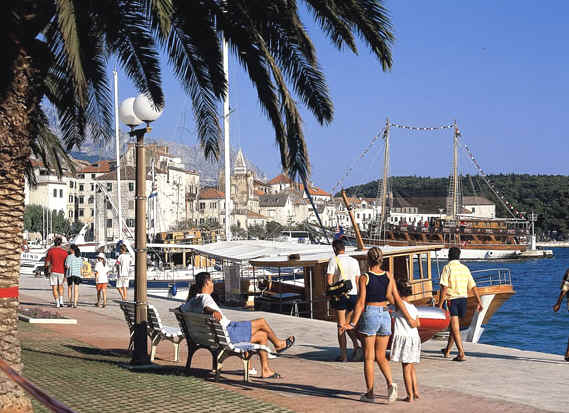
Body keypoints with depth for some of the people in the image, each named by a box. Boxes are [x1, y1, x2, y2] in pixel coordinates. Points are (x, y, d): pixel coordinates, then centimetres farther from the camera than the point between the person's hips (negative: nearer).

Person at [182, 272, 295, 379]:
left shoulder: (193, 300, 10)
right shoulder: (205, 297, -17)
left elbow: (182, 309, 24)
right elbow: (206, 307, -39)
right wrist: (214, 312, -59)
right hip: (228, 333, -10)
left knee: (262, 336, 17)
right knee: (262, 322, 1)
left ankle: (265, 370, 17)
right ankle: (278, 344, 27)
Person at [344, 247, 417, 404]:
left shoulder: (364, 278, -8)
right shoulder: (388, 276, 2)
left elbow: (361, 302, -12)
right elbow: (397, 300, 2)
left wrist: (353, 323, -10)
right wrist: (409, 319, 9)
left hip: (369, 315, -4)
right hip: (385, 316, 4)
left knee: (368, 358, 6)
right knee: (381, 356, 15)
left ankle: (370, 393, 10)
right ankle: (390, 383, -7)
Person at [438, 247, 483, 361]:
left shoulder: (447, 268, -9)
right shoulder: (465, 268, 8)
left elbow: (444, 288, -16)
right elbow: (473, 287, 6)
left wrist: (440, 305, -15)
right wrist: (479, 302, 10)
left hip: (451, 300, -6)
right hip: (463, 299, 6)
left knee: (455, 329, -4)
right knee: (454, 327, 20)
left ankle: (461, 354, -12)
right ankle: (447, 351, 34)